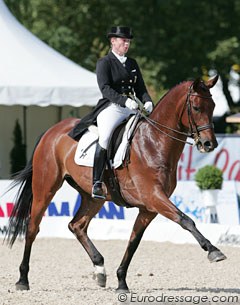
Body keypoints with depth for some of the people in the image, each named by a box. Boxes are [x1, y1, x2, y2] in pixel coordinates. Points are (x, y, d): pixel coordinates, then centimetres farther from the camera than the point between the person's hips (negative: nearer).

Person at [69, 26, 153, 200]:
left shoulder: (132, 64, 22)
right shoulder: (104, 63, 3)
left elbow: (141, 88, 18)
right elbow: (105, 88, -12)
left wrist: (148, 102, -5)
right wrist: (124, 100, -26)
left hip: (133, 110, 7)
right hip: (112, 107, -7)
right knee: (105, 137, -32)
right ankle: (97, 184, -33)